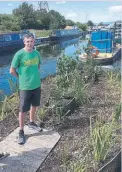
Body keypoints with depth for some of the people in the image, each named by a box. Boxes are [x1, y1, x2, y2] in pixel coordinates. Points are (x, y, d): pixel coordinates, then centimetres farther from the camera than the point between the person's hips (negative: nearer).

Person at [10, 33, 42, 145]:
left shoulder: (37, 53, 0)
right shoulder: (19, 54, -16)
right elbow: (12, 71, -10)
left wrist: (34, 75, 9)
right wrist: (22, 78, 0)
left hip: (37, 85, 5)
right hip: (25, 87, -5)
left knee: (34, 106, 20)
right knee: (23, 110, 5)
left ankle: (32, 123, 43)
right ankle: (21, 132, 19)